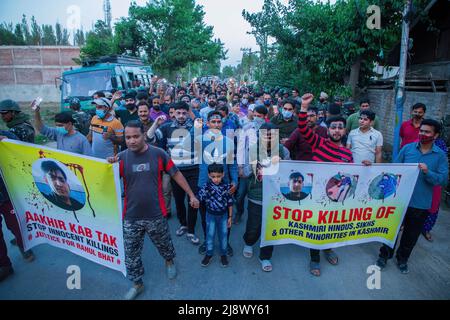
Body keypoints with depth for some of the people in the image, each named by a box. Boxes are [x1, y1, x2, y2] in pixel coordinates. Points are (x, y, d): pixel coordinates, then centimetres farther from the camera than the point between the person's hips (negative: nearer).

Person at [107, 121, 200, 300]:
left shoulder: (158, 154, -9)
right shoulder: (122, 157, -6)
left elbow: (176, 174, -1)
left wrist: (191, 195, 1)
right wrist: (110, 166, -25)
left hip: (155, 215, -1)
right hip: (131, 217, 1)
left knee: (164, 244, 22)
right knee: (131, 253, 14)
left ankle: (169, 261, 55)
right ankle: (137, 283, 39)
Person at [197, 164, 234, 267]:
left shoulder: (227, 187, -14)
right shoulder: (206, 187, -17)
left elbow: (230, 203, -5)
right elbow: (200, 199, -11)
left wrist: (230, 217, -1)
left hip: (223, 215, 1)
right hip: (211, 215, -1)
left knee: (223, 235, 14)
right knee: (210, 235, 12)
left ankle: (223, 254, 34)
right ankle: (209, 254, 33)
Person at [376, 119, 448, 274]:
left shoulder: (440, 155, -4)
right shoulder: (407, 148, -4)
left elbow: (443, 179, -9)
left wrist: (428, 172, -26)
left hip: (421, 204, 1)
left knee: (412, 235, 17)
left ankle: (402, 258, 40)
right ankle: (384, 255, 33)